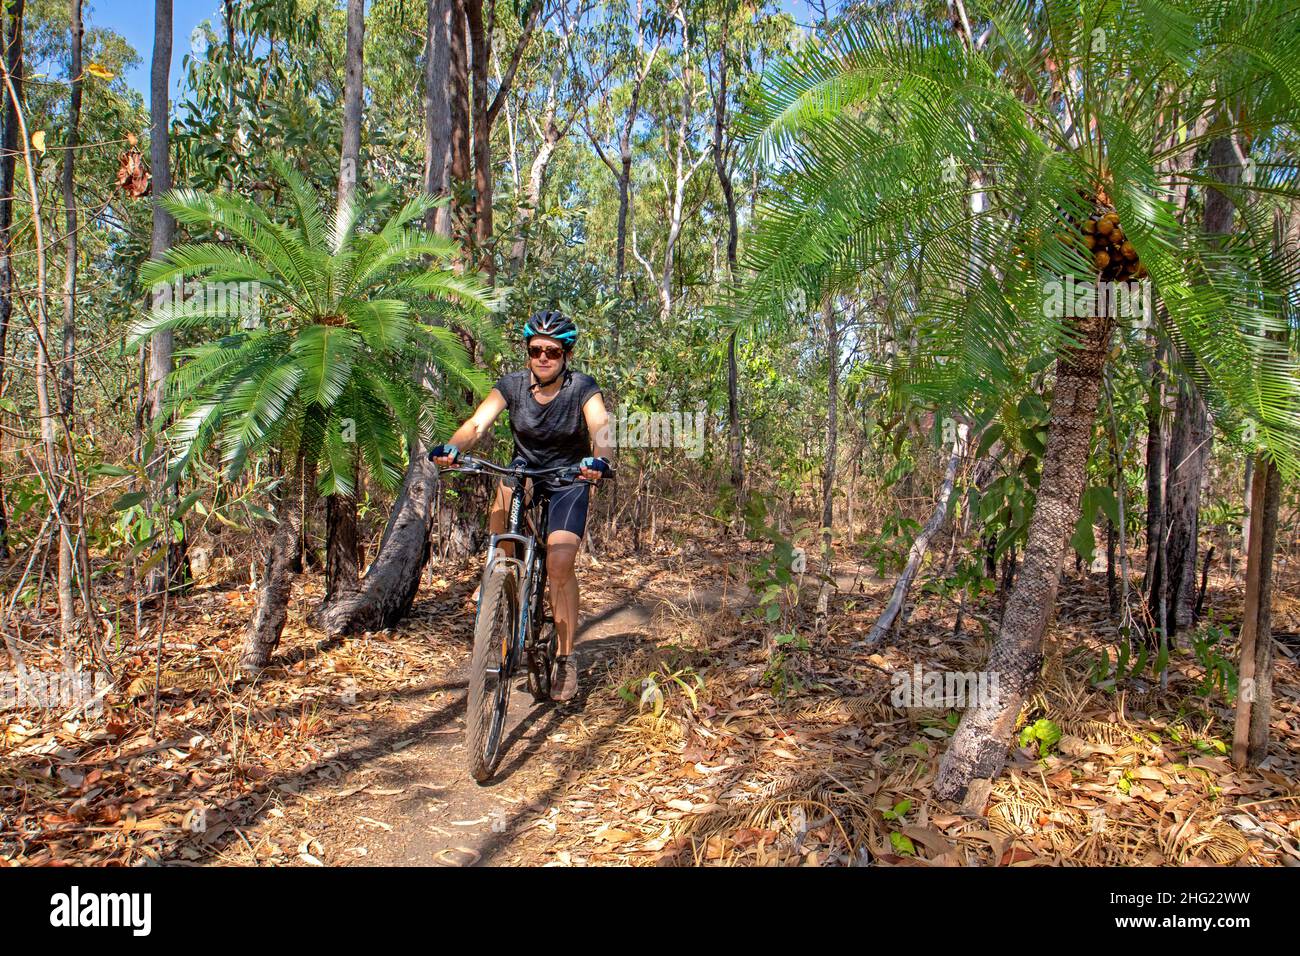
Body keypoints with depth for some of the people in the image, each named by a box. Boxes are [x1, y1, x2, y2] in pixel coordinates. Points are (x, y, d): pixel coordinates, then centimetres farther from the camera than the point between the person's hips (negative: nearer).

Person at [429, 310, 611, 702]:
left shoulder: (581, 387, -17)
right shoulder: (512, 384, -12)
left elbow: (600, 428, -33)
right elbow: (477, 423, -25)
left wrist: (599, 460, -55)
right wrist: (450, 448, -46)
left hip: (569, 481, -3)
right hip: (525, 471, 4)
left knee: (559, 564, -17)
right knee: (507, 487, -30)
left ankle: (566, 658, -1)